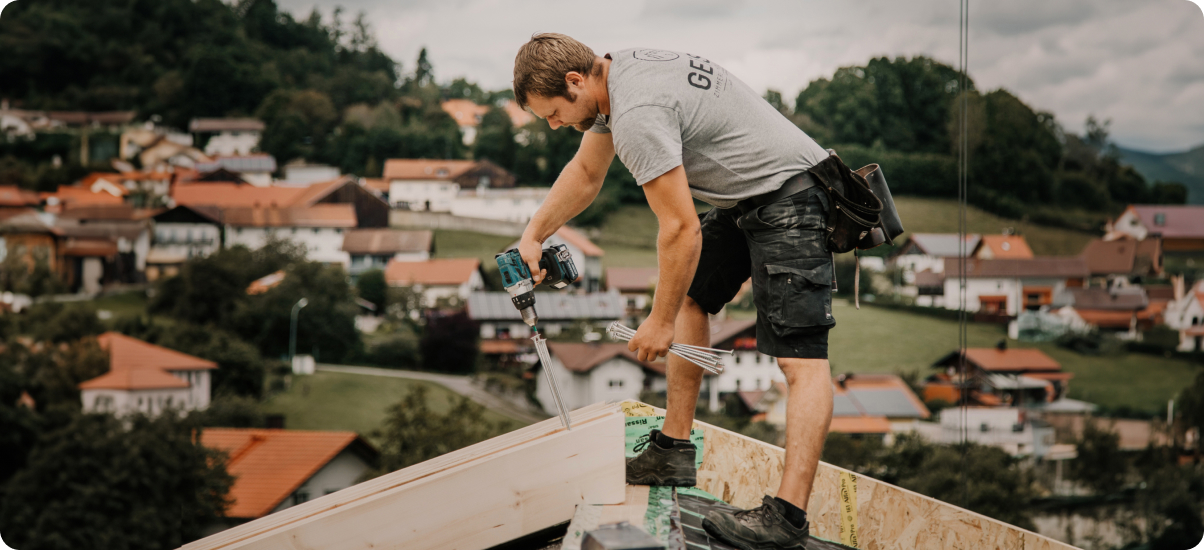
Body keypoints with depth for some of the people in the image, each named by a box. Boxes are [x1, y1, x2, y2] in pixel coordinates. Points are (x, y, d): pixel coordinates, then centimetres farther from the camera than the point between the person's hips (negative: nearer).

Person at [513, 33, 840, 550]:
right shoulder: (613, 74, 7)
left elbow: (680, 228, -23)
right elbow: (585, 173, 23)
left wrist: (660, 322, -12)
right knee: (689, 298, 19)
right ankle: (674, 450, 24)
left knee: (801, 357, -17)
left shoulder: (637, 116, -25)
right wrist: (532, 236, 18)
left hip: (789, 199, -11)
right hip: (742, 198, 11)